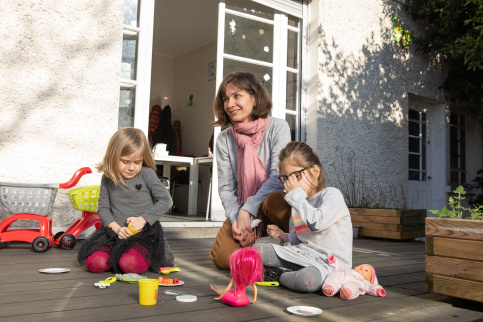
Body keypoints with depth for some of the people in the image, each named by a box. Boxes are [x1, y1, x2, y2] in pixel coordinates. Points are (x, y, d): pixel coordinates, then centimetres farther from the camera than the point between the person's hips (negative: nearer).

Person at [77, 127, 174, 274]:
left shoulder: (146, 174, -4)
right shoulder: (108, 179, 4)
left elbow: (166, 200, -7)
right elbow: (103, 208, 5)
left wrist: (143, 219, -14)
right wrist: (117, 228, -12)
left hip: (145, 232, -3)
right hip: (117, 233, 3)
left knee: (131, 265, -29)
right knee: (94, 262, -20)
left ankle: (151, 256, 3)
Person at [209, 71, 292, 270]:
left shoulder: (277, 127, -8)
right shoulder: (224, 140, 2)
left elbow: (279, 176, -16)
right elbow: (225, 188, 1)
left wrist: (248, 210, -23)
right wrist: (236, 217, -18)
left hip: (271, 200, -2)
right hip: (241, 210, 3)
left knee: (274, 201, -38)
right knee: (223, 258, -19)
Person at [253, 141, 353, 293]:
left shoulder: (332, 195, -9)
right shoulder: (299, 202, 14)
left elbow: (316, 223, -29)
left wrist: (296, 194, -19)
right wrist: (282, 235, 0)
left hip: (329, 263, -6)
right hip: (301, 255, 6)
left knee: (307, 280, -39)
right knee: (256, 249, -4)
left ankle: (278, 275, -9)